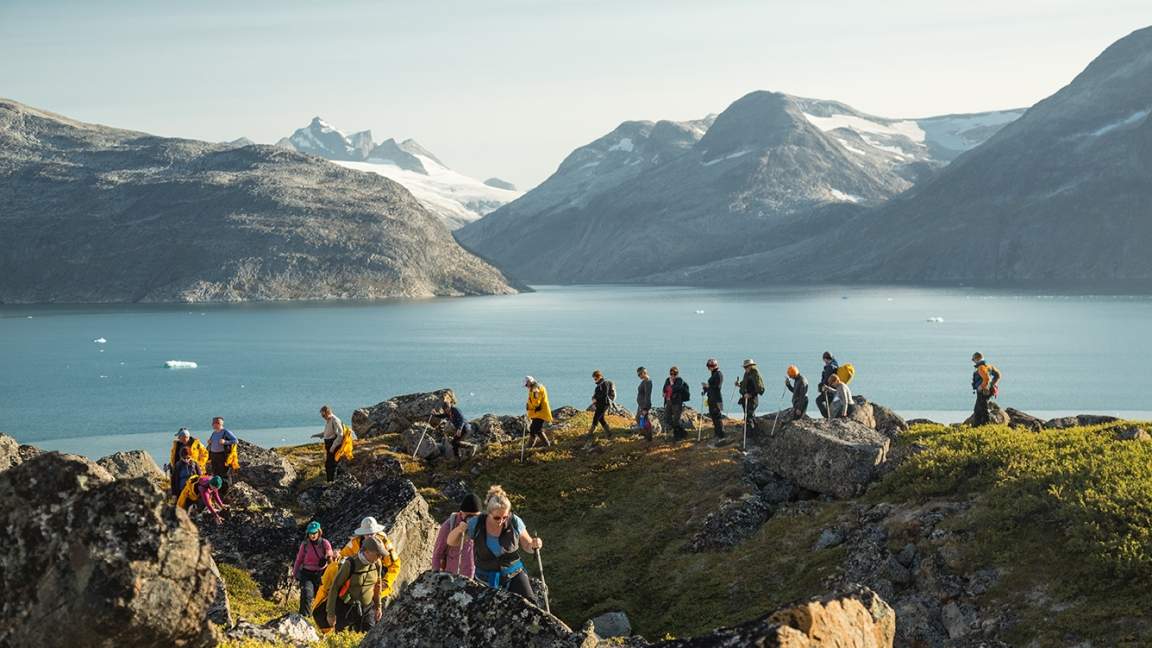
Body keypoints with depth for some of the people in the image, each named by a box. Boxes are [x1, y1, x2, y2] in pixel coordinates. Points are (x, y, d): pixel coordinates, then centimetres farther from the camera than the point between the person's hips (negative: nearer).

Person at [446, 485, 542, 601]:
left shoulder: (515, 522, -11)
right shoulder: (476, 524, -12)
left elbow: (527, 545, 5)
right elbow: (451, 542, -2)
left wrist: (534, 544, -20)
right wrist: (459, 529, -23)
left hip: (514, 575, -1)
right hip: (486, 580, 1)